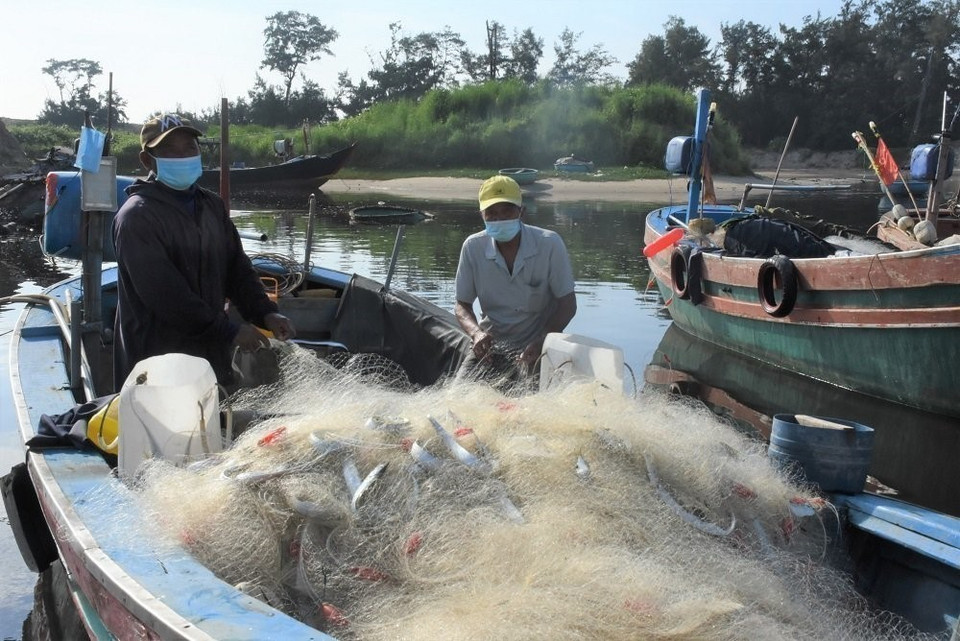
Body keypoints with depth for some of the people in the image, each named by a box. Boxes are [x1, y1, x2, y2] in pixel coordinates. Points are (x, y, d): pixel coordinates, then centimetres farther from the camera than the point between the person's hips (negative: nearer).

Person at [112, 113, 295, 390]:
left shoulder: (212, 206, 11)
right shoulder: (137, 217, -14)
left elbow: (237, 267, 12)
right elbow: (164, 293, -21)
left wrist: (265, 313, -5)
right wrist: (229, 330, -20)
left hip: (212, 356, 7)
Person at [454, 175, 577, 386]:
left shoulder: (549, 244, -12)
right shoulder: (473, 247, -5)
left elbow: (568, 304, -7)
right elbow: (462, 305, 4)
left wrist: (540, 343, -22)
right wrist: (476, 333, -19)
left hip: (536, 347, -3)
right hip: (491, 344, 3)